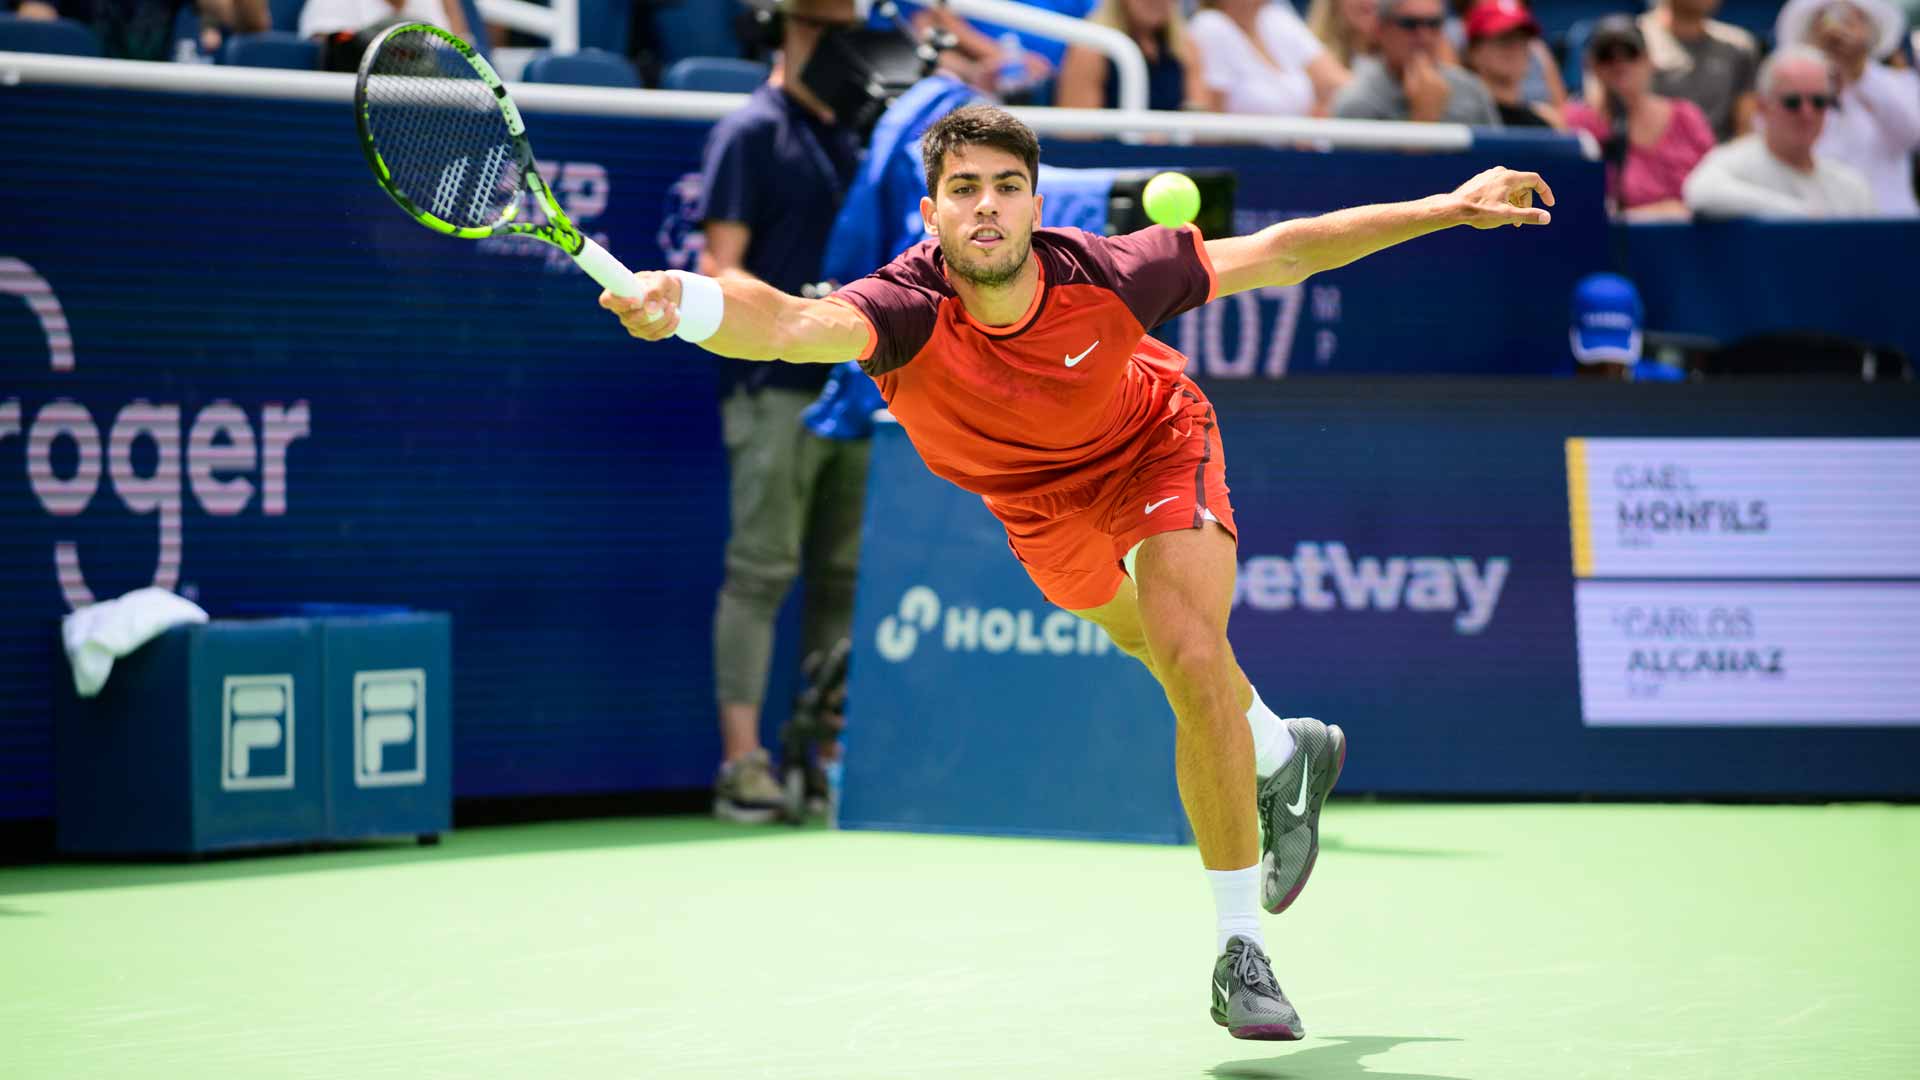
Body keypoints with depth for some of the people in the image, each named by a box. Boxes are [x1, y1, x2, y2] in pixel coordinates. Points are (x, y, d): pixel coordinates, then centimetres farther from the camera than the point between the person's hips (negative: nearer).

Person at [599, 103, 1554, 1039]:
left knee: (1190, 655, -23)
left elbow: (1280, 254, -23)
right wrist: (683, 303, -85)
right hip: (1035, 498, 2)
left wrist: (1448, 209, -22)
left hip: (1154, 443, -2)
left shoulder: (1106, 277, -37)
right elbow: (791, 325, -63)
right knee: (1155, 644, 25)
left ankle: (1240, 952, -13)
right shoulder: (910, 310, -41)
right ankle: (1281, 754, 61)